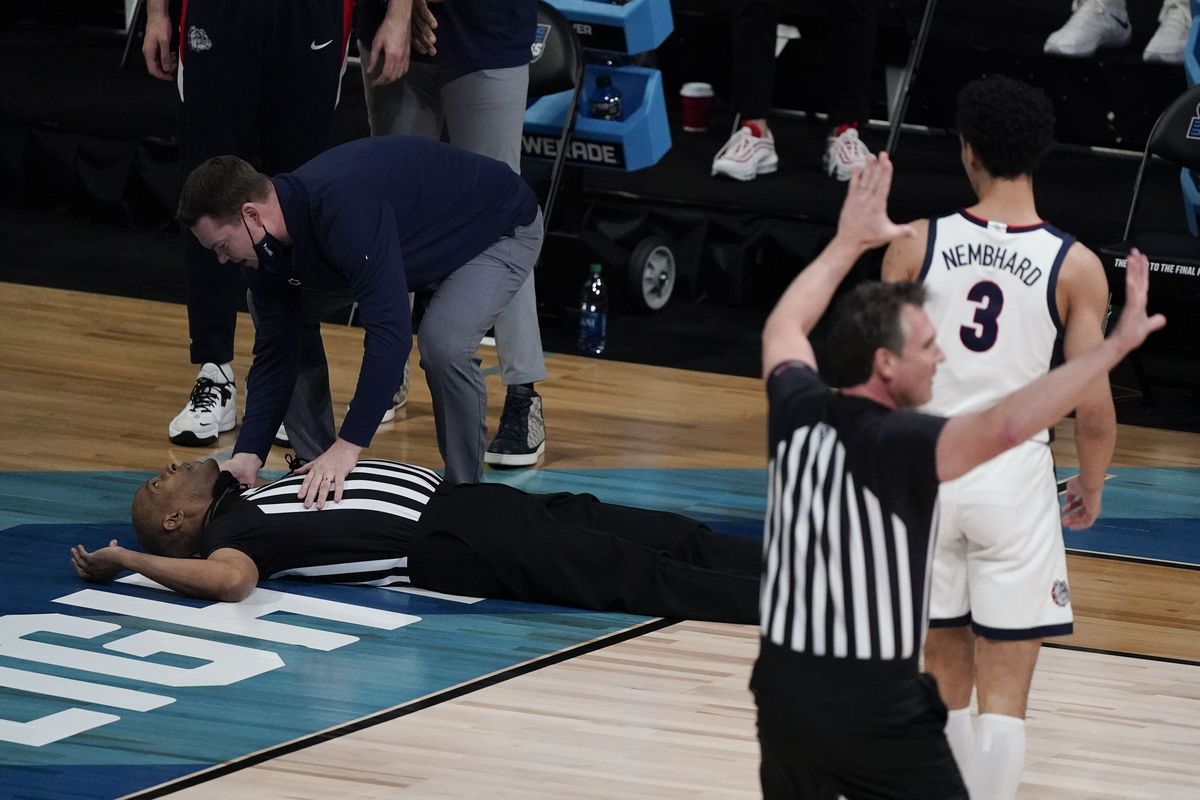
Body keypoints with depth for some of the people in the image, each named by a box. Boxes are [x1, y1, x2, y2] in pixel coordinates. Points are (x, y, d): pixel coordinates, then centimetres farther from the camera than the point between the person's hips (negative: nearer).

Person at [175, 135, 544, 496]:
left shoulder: (344, 210, -41)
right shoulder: (266, 249, -14)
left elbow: (389, 332, -45)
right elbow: (274, 352, -6)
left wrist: (348, 446, -45)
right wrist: (249, 454, -17)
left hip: (503, 228, -8)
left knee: (444, 344, -33)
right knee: (273, 313, 1)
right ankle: (318, 468, 11)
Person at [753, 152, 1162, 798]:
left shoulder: (796, 414, 0)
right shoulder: (897, 446, -19)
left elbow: (784, 328, 23)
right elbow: (1005, 428, -36)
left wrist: (850, 243, 31)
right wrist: (1117, 343, -32)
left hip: (782, 688, 7)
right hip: (874, 709, -7)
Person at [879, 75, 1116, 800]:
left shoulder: (917, 245, -3)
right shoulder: (1075, 267, -7)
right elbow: (1094, 411, -7)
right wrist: (1090, 491, 11)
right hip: (1014, 476, -2)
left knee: (946, 671, 17)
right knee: (1005, 691, 2)